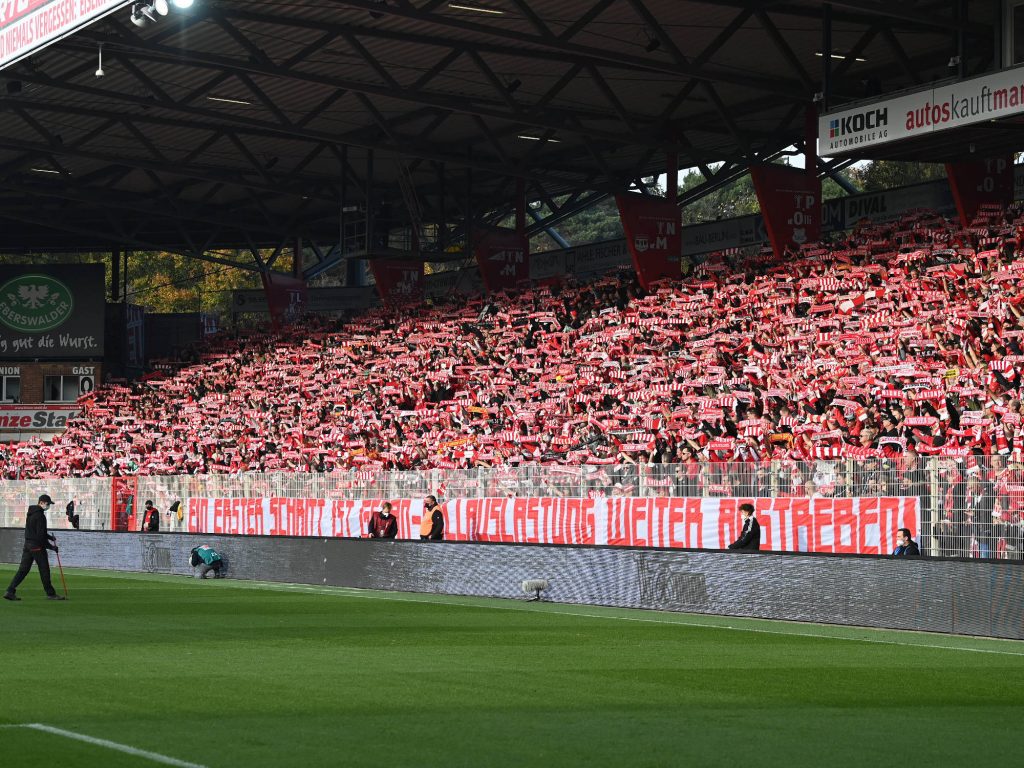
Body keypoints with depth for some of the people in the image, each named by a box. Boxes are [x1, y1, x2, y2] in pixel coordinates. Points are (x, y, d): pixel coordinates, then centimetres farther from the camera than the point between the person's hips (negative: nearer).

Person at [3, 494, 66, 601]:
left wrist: (49, 537, 19)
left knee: (23, 569, 6)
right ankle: (50, 594, 10)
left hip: (28, 544, 9)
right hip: (37, 546, -9)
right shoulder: (40, 515, -17)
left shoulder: (31, 513, 14)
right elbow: (40, 536, -20)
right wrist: (51, 546, -13)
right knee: (44, 570, 2)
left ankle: (10, 591, -1)